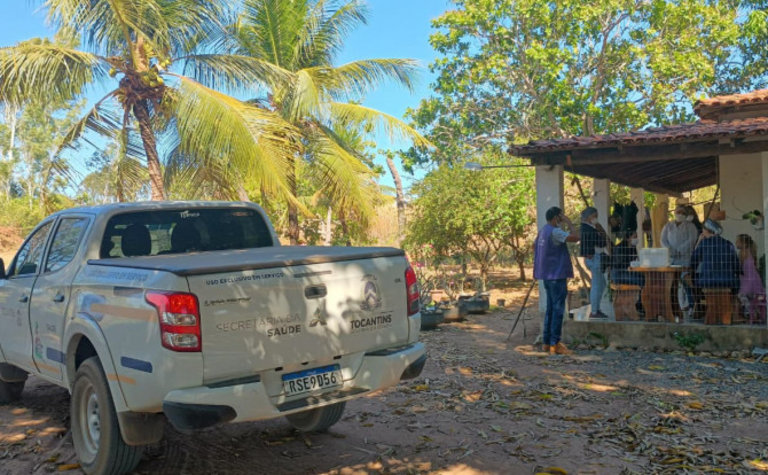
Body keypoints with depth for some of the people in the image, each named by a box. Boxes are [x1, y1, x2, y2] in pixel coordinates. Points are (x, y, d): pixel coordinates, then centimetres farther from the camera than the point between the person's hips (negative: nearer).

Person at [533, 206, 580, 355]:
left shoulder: (542, 231, 13)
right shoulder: (555, 232, -16)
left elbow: (534, 246, 26)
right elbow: (575, 238, -25)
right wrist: (569, 224, -12)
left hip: (547, 275, 10)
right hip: (557, 275, -9)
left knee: (551, 308, 13)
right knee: (558, 309, -6)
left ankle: (546, 342, 16)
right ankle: (555, 344, -4)